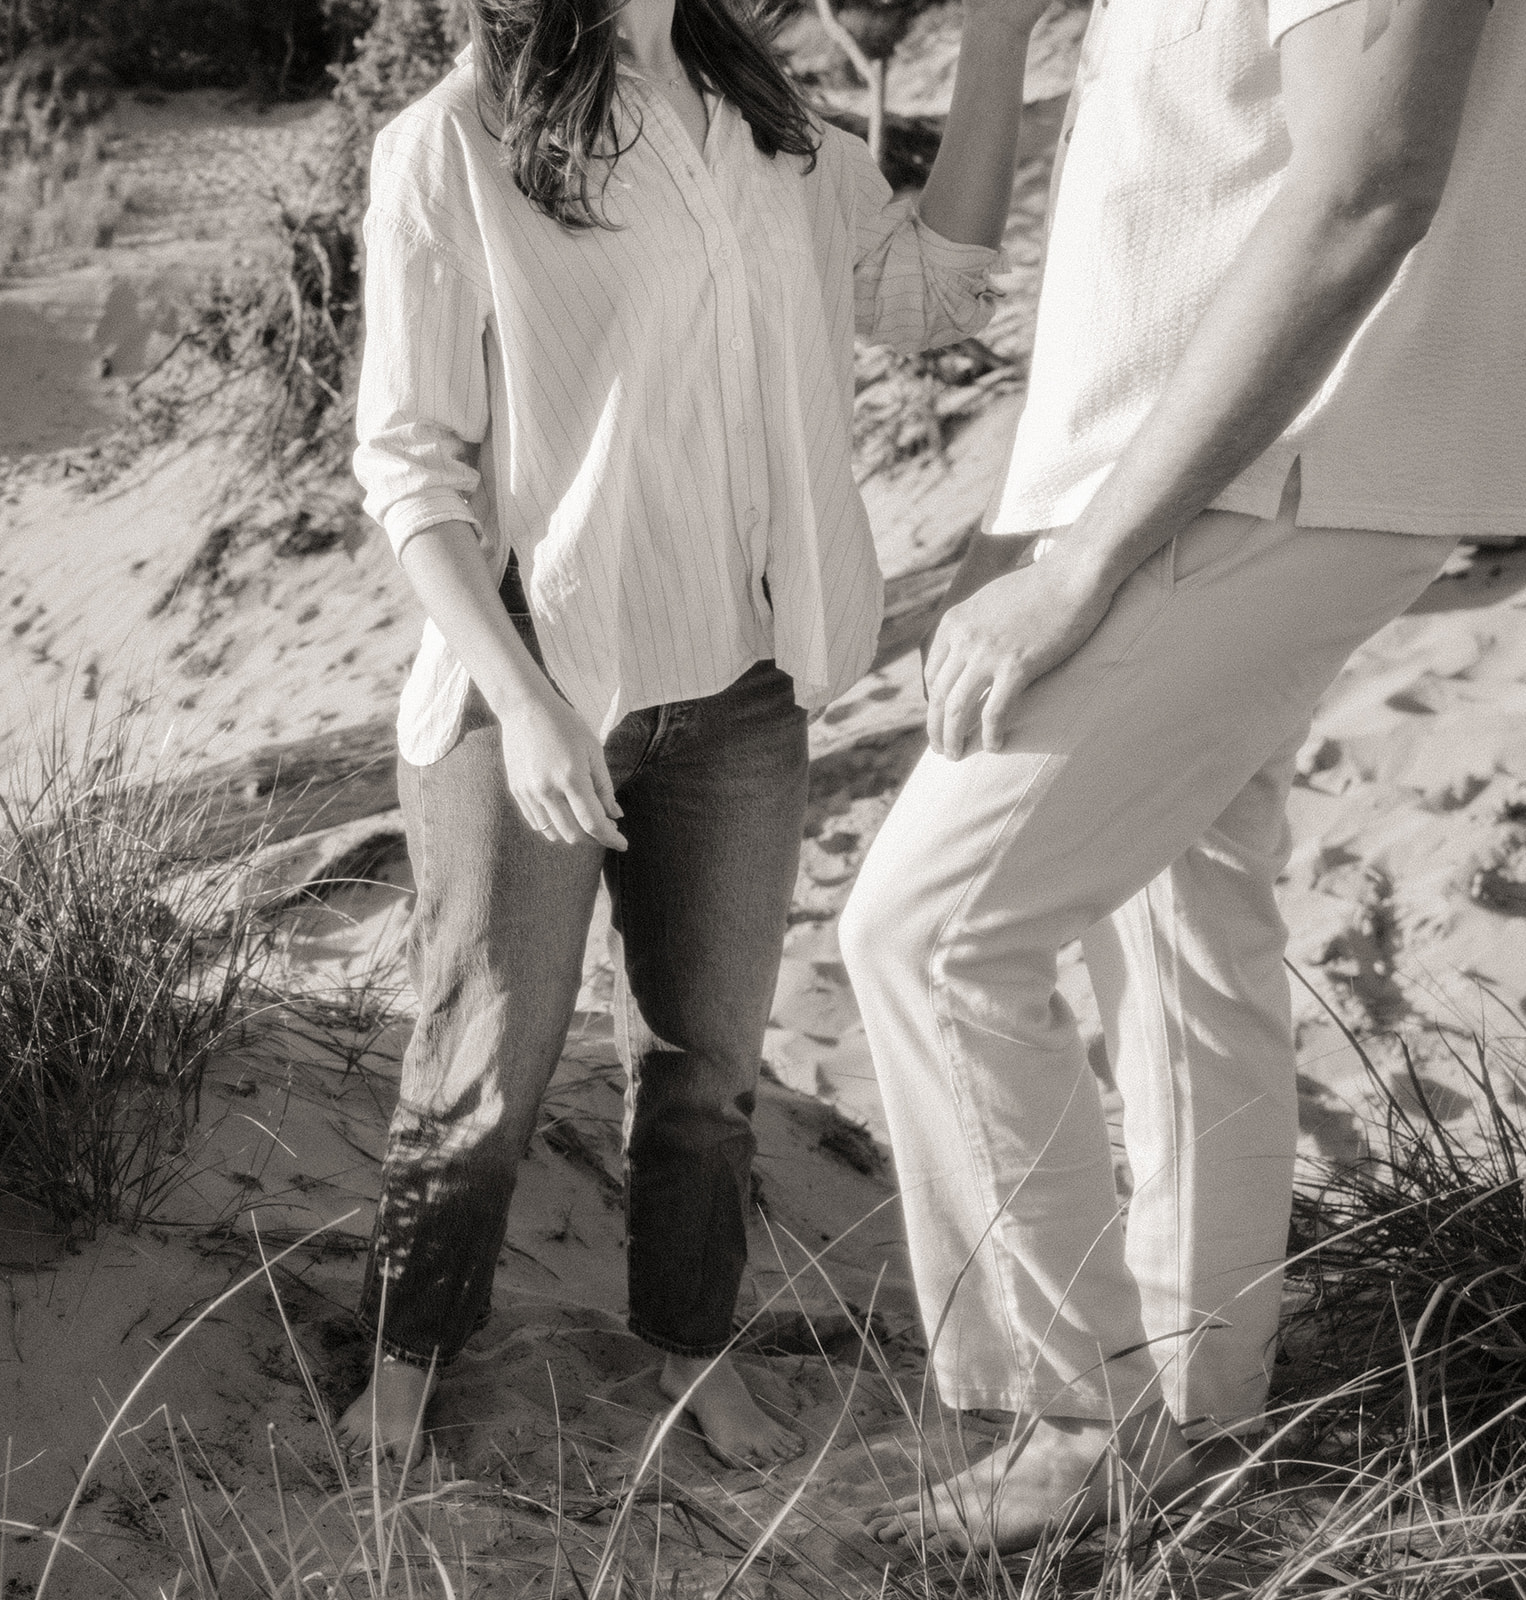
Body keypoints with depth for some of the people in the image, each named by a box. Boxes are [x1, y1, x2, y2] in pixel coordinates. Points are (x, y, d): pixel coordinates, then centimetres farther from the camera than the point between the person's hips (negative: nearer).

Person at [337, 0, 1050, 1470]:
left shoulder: (767, 125, 5)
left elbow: (931, 292, 11)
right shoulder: (453, 150, -13)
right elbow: (408, 460, -11)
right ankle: (410, 1348, 27)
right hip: (533, 689, -5)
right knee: (488, 1060, 5)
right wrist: (521, 699, -21)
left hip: (738, 691, 5)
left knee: (705, 1051, 14)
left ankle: (691, 1344, 34)